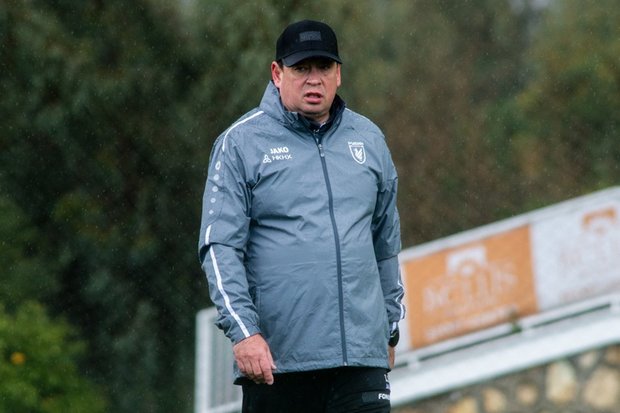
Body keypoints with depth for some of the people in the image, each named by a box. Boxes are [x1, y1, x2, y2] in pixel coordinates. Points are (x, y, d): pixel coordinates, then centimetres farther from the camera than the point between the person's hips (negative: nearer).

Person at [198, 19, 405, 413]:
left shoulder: (368, 140, 15)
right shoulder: (241, 143, 1)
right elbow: (220, 247, -5)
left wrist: (390, 330, 21)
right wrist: (243, 331, -16)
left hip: (361, 354, 3)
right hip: (274, 358, -3)